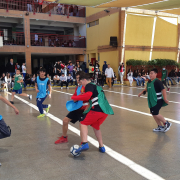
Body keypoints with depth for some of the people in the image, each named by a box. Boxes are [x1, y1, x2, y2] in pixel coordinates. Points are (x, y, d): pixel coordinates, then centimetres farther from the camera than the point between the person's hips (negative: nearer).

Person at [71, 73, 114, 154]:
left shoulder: (89, 85, 0)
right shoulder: (96, 86, 28)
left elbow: (88, 95, -18)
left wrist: (75, 97, -11)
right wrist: (89, 106, 35)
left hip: (97, 110, -8)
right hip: (106, 110, 9)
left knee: (83, 123, 3)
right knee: (95, 126, 25)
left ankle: (84, 143, -15)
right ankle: (101, 146, 27)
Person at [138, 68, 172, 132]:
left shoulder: (157, 81, -16)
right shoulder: (149, 82, 9)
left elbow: (163, 90, -23)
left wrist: (165, 99, -30)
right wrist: (142, 92, 27)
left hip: (158, 101, -8)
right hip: (152, 101, 9)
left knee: (155, 113, -11)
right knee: (153, 114, 10)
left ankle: (166, 123, 9)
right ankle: (160, 127, 24)